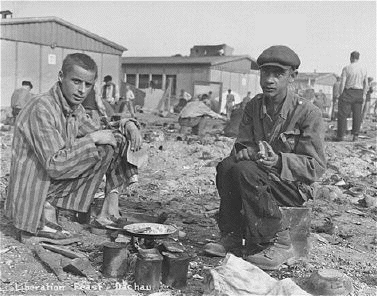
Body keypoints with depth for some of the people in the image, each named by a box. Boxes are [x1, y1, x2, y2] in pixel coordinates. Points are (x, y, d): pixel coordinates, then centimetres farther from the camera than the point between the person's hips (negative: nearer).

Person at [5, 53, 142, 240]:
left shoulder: (75, 108, 5)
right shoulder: (41, 109, -22)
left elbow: (98, 135, 15)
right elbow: (54, 166, -28)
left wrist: (128, 125, -3)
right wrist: (92, 138, -23)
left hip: (54, 181, 8)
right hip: (33, 197, -8)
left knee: (118, 140, 4)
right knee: (104, 150, -21)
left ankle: (112, 197, 3)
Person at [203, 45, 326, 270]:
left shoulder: (308, 113, -13)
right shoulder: (254, 106, 4)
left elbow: (316, 166, -15)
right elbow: (241, 147, 4)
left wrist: (279, 160, -32)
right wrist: (250, 152, -22)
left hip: (295, 186, -5)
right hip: (262, 179, 5)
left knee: (245, 171, -30)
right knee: (226, 166, -21)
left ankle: (278, 243, -18)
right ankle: (233, 236, -9)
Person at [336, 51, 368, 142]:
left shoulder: (346, 68, -8)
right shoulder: (363, 69, 7)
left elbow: (342, 83, -11)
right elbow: (366, 84, 9)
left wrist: (341, 95, -5)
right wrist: (364, 95, 17)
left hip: (348, 92, -4)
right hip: (359, 93, 5)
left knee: (343, 114, 1)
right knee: (357, 115, 8)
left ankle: (341, 135, 2)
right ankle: (356, 135, 9)